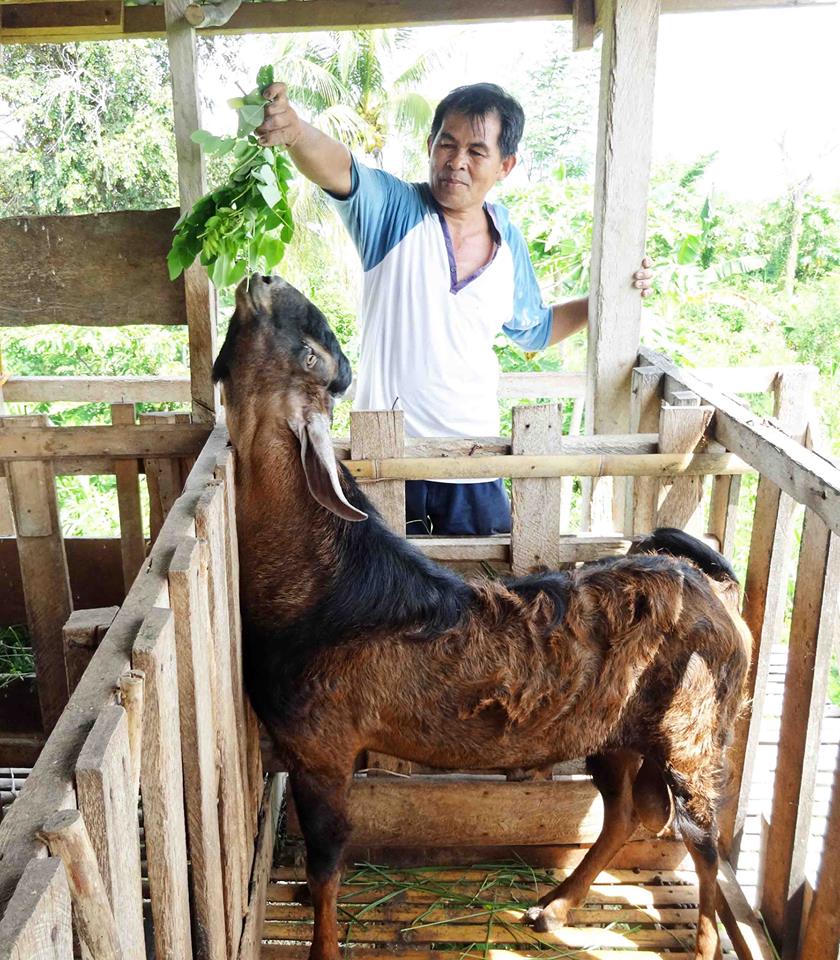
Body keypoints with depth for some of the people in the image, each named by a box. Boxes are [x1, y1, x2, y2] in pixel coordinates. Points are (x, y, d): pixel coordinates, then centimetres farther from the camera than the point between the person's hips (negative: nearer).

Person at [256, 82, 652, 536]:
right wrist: (293, 130, -50)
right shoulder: (395, 209, -8)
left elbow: (532, 329, 21)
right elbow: (338, 170, -30)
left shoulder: (509, 242, 5)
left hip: (473, 463, 4)